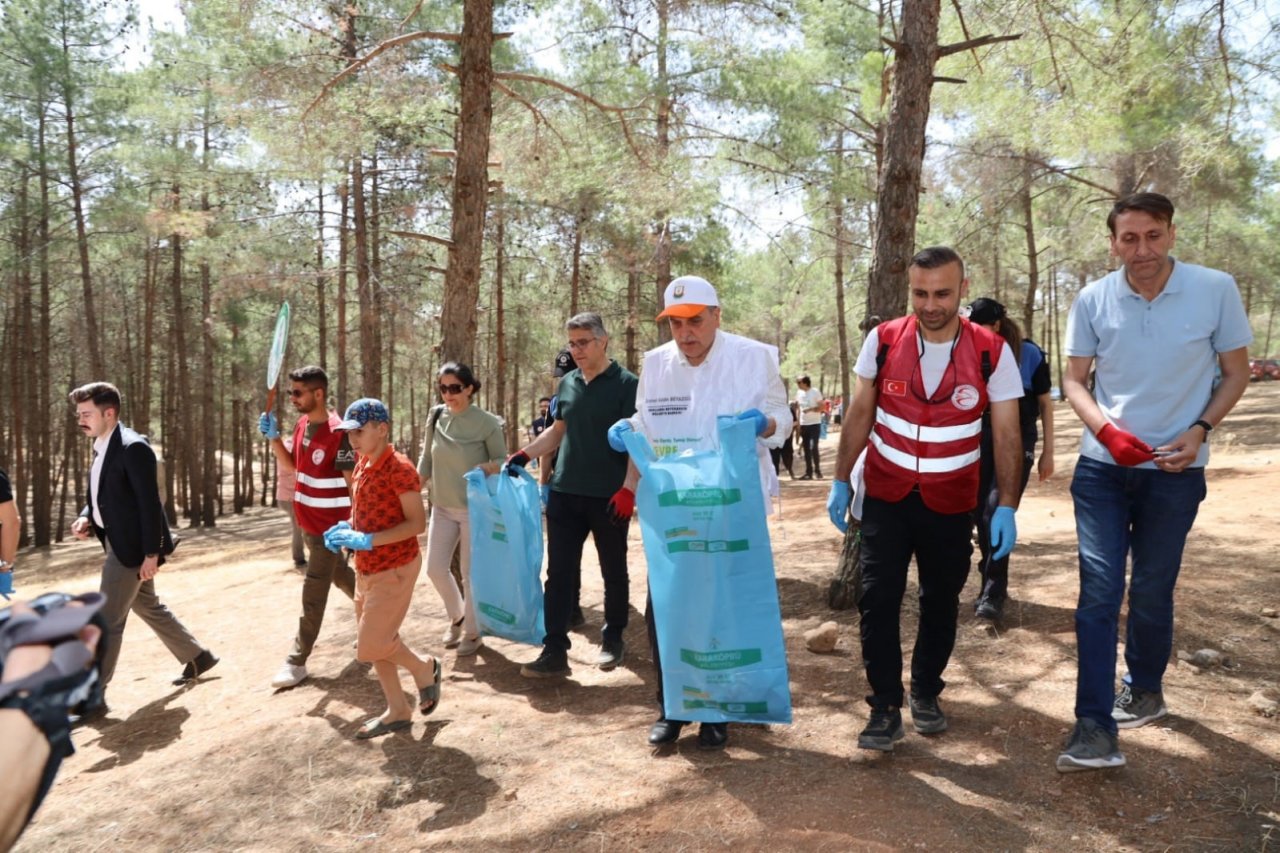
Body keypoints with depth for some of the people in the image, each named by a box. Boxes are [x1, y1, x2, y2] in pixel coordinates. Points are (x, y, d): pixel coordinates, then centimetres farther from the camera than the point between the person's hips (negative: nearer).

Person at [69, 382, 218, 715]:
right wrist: (87, 517, -1)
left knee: (107, 621, -4)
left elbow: (150, 503, -21)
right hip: (118, 542, 10)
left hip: (131, 546, -10)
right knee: (148, 607, 20)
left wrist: (151, 553, -22)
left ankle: (93, 697, 6)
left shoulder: (133, 448, -19)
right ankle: (197, 657, 34)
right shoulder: (101, 447, 11)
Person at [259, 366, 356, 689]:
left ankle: (297, 661, 7)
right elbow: (290, 466, 15)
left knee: (313, 592, -2)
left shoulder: (339, 432, -22)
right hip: (309, 522, 9)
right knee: (340, 575, 23)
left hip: (330, 525, -9)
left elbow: (354, 481, -22)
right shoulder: (302, 425, 4)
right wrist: (273, 437, -1)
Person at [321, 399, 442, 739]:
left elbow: (417, 523, -23)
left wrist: (366, 540, -27)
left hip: (394, 569, -9)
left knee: (371, 646, -6)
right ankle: (398, 711, 26)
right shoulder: (361, 465, 6)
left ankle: (425, 669, 20)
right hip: (367, 568, 9)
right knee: (371, 644, 14)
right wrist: (344, 529, -1)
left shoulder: (399, 468, -20)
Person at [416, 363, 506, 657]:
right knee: (435, 568, 7)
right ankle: (457, 616, 34)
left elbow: (501, 462, -6)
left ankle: (473, 632, 24)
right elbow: (426, 460, 9)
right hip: (442, 508, 5)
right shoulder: (436, 417, -1)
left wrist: (484, 470, -25)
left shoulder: (487, 422, -14)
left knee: (471, 573, 4)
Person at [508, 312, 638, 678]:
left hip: (609, 497, -5)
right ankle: (554, 652, 5)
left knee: (613, 572, 10)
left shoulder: (625, 384, -8)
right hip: (565, 493, 5)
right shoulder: (567, 383, 9)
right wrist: (523, 455, 9)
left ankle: (613, 640, 28)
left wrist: (628, 488, -20)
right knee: (559, 573, 2)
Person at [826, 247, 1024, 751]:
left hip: (951, 503, 1)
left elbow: (1006, 435, -6)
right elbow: (859, 414, 2)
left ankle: (926, 691, 34)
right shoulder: (882, 341, -7)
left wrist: (1007, 506, -12)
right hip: (886, 496, 0)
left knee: (941, 602, 13)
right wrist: (840, 481, 1)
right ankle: (885, 706, 6)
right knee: (877, 599, -6)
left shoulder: (992, 352, -9)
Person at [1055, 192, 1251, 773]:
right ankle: (1095, 729, -4)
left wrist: (1200, 430, -13)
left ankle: (1145, 689, 36)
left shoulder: (1216, 290, -7)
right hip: (1102, 467, 1)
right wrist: (1107, 429, -13)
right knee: (1098, 591, -6)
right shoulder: (1093, 300, -4)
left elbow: (1236, 372, 3)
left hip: (1174, 470, 0)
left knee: (1151, 591, 10)